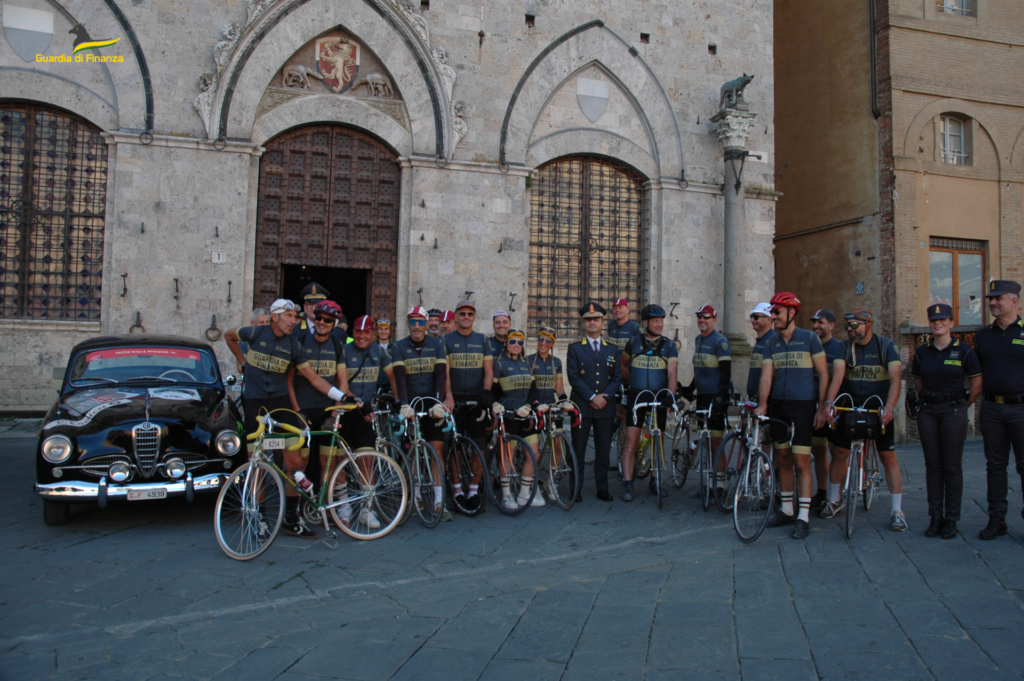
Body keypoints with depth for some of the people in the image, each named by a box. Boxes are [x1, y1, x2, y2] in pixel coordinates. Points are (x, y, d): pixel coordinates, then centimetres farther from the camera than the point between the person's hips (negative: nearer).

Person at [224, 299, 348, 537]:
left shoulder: (294, 345, -1)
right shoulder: (256, 333, -5)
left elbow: (314, 378, -1)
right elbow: (229, 335, 16)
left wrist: (342, 396, -8)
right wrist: (242, 359, 14)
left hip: (280, 402, 2)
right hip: (254, 403, -2)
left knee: (295, 461, -3)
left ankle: (291, 519, 10)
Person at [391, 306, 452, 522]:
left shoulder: (437, 344, 1)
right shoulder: (399, 347, -1)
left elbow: (441, 374, -7)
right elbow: (399, 376, -13)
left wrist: (438, 402, -19)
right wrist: (404, 405, -25)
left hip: (432, 404, 0)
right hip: (411, 405, 0)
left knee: (436, 450, -5)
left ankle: (438, 502, -4)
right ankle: (416, 497, 20)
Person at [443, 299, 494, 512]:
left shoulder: (483, 340, 12)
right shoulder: (446, 340, 6)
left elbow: (488, 370, 7)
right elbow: (444, 371, -4)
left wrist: (486, 392, -11)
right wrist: (448, 396, -17)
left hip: (477, 400, 2)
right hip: (455, 401, -1)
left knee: (479, 447, -1)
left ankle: (474, 489, 10)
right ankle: (457, 490, 12)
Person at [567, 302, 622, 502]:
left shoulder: (613, 349, 13)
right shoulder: (575, 348, 5)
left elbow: (617, 377, 7)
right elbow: (573, 377, -4)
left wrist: (604, 397, -8)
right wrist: (592, 397, -13)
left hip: (605, 408, 2)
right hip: (581, 406, -2)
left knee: (603, 451, 6)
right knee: (578, 450, 1)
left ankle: (602, 489, 15)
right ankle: (576, 489, 9)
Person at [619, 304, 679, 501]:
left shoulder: (669, 346, 1)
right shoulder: (635, 342, 3)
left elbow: (672, 373, -11)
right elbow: (622, 363, 20)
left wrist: (670, 394, -26)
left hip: (659, 398, 1)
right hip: (636, 397, -1)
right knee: (631, 442, -8)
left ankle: (655, 481, 25)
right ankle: (627, 485, -4)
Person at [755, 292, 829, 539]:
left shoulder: (809, 338, -3)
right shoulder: (771, 343, 8)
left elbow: (823, 374, -1)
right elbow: (766, 375, -1)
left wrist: (822, 407, -7)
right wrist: (762, 404, -15)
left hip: (803, 406, -4)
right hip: (778, 406, 4)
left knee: (801, 461, -6)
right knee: (783, 459, 10)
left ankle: (803, 517, -1)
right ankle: (787, 509, 21)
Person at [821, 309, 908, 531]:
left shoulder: (887, 346, -6)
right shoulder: (844, 347, 0)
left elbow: (895, 379, -16)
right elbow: (837, 375, -15)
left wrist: (889, 407, -31)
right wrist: (829, 401, -31)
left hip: (879, 410, -2)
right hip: (850, 407, 2)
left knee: (888, 457, -4)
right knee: (839, 453, 4)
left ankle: (897, 511, 3)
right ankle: (834, 500, 23)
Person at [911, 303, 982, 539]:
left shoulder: (964, 351, -2)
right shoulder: (922, 352, 8)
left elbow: (977, 384, 3)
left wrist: (962, 406, 7)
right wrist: (925, 401, 12)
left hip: (953, 411, -3)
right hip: (927, 412, 3)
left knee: (952, 466, 0)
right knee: (932, 466, 6)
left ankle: (951, 519, 9)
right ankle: (935, 517, 13)